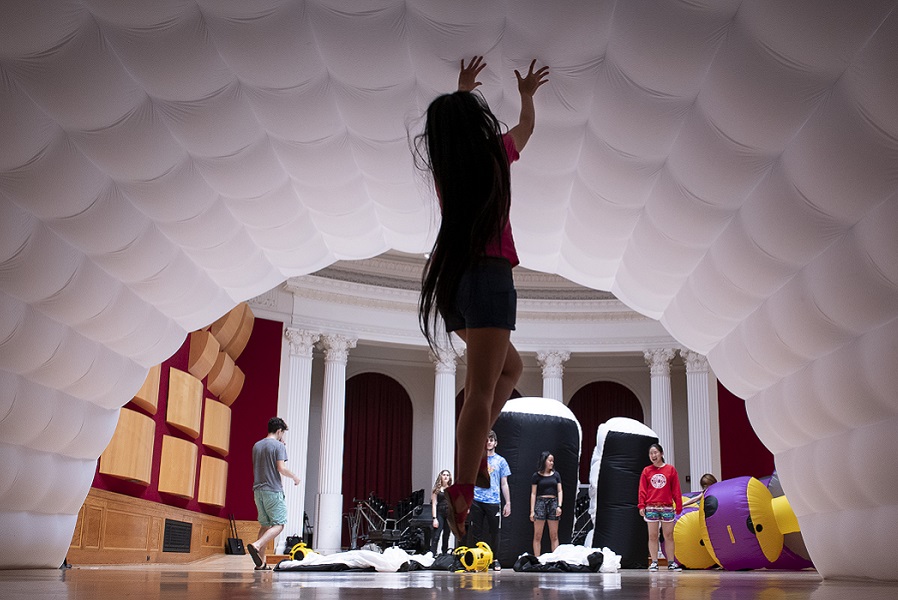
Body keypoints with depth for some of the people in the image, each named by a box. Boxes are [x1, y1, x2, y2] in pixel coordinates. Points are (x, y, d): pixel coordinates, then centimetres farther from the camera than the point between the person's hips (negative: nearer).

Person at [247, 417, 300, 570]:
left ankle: (261, 563, 8)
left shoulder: (256, 445, 14)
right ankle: (256, 545, -25)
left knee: (264, 525, 12)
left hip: (258, 490, 7)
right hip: (273, 490, -7)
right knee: (279, 524, -3)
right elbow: (281, 468, -15)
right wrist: (295, 477, 3)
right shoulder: (279, 445, -7)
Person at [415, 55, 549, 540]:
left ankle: (470, 451, 7)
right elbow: (527, 124, 23)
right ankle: (462, 495, -23)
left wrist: (461, 89, 50)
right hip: (488, 277, -6)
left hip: (451, 281, 6)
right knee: (482, 388, -13)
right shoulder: (495, 154, 1)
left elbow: (448, 127, 35)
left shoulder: (442, 165, 11)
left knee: (509, 368, 22)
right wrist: (527, 93, 43)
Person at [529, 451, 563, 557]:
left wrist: (559, 506, -4)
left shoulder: (556, 475, 11)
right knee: (537, 536, -2)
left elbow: (559, 491, 10)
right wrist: (532, 511, -3)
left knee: (554, 536, 4)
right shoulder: (536, 476, 3)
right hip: (540, 502, -2)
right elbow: (533, 494, 2)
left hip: (553, 502, 2)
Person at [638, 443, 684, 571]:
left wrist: (679, 506, 1)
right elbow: (642, 490, 4)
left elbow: (676, 489, 4)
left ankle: (671, 563, 10)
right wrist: (641, 505, -4)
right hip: (651, 508, 0)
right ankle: (654, 563, 7)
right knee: (652, 536, 2)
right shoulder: (646, 471, 6)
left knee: (669, 536, 3)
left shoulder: (670, 469, 4)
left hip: (667, 508, 0)